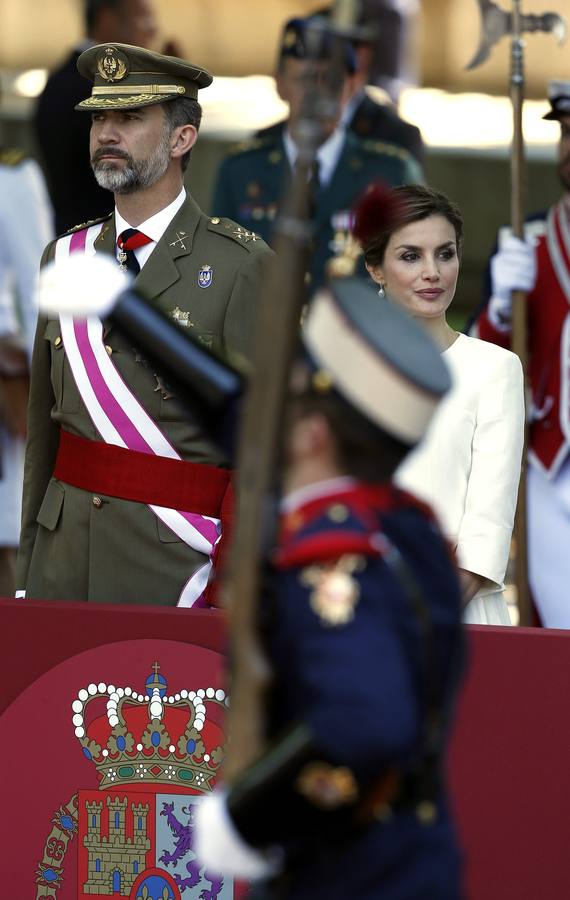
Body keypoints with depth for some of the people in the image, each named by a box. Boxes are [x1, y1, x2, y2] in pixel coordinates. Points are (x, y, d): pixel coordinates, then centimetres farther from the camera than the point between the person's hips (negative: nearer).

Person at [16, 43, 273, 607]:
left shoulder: (241, 267, -5)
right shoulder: (64, 259, 12)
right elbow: (43, 428, 14)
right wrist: (27, 572, 11)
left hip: (171, 562, -5)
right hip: (64, 561, 5)